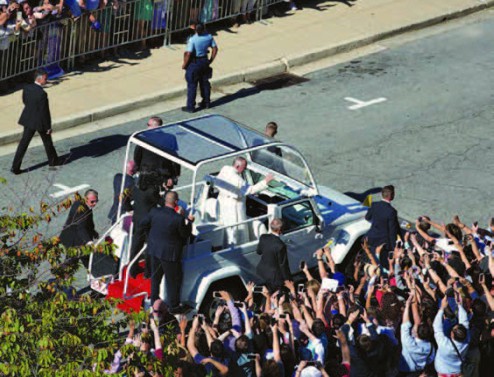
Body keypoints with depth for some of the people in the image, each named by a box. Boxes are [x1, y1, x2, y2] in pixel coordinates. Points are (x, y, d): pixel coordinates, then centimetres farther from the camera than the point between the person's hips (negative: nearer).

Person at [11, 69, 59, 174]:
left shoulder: (27, 88, -7)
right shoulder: (42, 93, -28)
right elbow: (45, 112, -23)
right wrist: (48, 127, -12)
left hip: (28, 120, 5)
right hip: (40, 122, -5)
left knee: (23, 143, 10)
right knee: (47, 141, 20)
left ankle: (15, 167, 7)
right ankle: (53, 161, 40)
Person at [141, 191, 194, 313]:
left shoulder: (154, 212, -13)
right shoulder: (178, 219, -27)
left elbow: (144, 224, 4)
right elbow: (185, 234, -13)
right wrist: (189, 221, 2)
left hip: (154, 249, 5)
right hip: (169, 253, -5)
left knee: (155, 276, 25)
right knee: (173, 280, 13)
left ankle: (154, 300, 41)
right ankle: (173, 306, 23)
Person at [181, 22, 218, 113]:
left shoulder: (192, 40, -26)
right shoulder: (209, 37, -8)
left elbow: (188, 54, -25)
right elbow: (215, 48, 2)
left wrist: (184, 64, -10)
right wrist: (211, 60, 15)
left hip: (194, 63, -5)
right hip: (204, 61, 5)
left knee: (192, 85, 4)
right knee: (204, 83, 20)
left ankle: (190, 107, 10)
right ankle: (206, 103, 32)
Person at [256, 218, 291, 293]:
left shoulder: (263, 237, -13)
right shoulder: (280, 245, -31)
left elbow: (259, 251, 7)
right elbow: (283, 264, -21)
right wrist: (287, 279, -9)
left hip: (262, 270, 6)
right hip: (274, 275, -6)